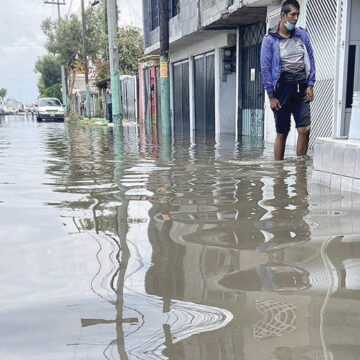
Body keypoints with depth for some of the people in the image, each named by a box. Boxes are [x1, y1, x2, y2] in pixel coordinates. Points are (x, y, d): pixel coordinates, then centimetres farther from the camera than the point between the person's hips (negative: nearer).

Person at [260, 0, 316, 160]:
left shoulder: (302, 34, 9)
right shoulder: (270, 39, -2)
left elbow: (311, 61, 13)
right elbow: (265, 68, -5)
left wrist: (310, 85, 2)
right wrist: (271, 96, -9)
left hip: (301, 88, 3)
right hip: (282, 88, -3)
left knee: (305, 129, -6)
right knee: (282, 133, 2)